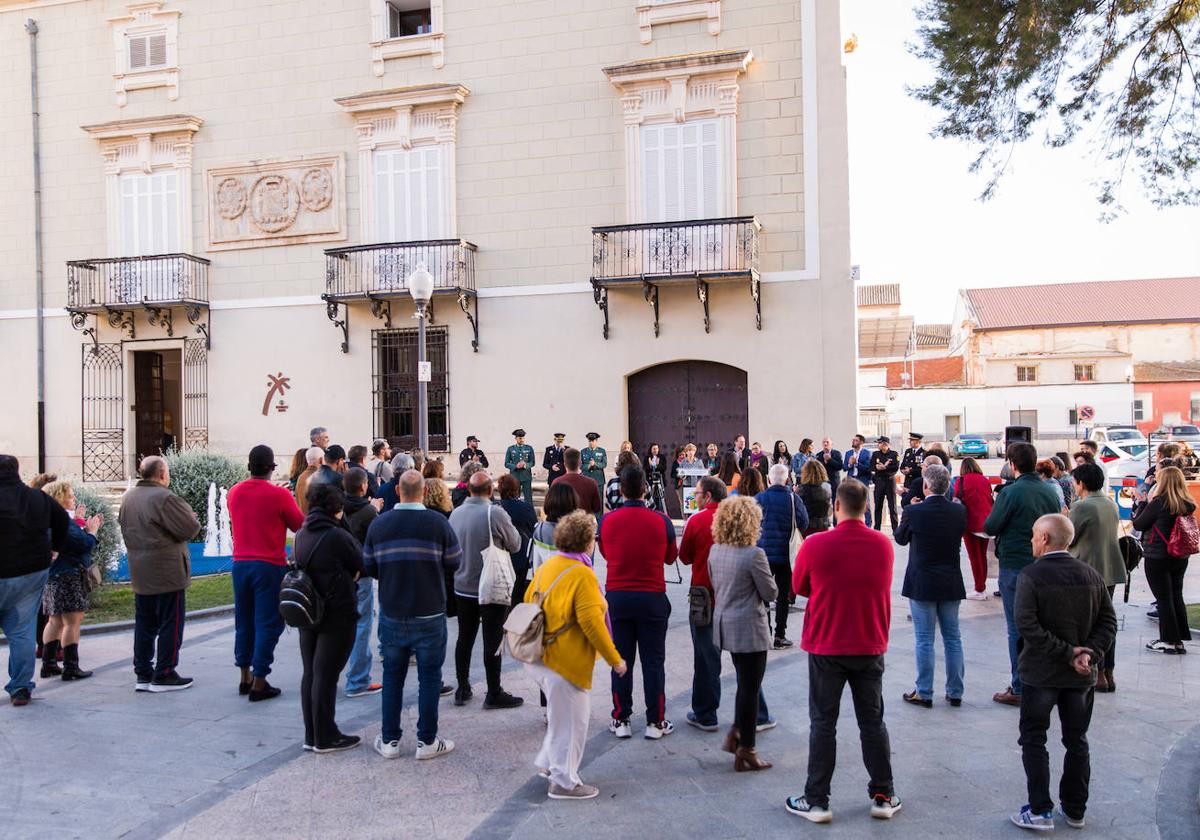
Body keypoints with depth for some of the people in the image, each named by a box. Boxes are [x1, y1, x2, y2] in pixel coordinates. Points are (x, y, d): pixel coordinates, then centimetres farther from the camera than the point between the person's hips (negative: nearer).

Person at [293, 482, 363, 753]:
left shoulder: (302, 534, 5)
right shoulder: (338, 535, -17)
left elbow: (301, 566, 10)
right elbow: (361, 566, -9)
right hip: (337, 615, -7)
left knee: (310, 673, 13)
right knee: (326, 675, 0)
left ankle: (311, 735, 22)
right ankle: (326, 738, 9)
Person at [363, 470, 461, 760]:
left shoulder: (378, 523, -5)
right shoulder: (438, 523, -12)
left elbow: (369, 567, 2)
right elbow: (454, 563, -5)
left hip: (391, 614, 3)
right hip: (430, 614, -2)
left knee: (392, 676, 15)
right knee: (429, 677, 9)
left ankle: (389, 741, 24)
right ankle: (427, 741, 16)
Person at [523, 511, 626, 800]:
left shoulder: (547, 566, 7)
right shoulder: (582, 574, -19)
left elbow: (529, 600, 15)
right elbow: (591, 622, -22)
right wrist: (615, 659, -14)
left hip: (538, 656, 9)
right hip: (563, 660, -9)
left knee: (562, 714, 24)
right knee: (571, 720, 5)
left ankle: (548, 763, 32)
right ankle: (564, 782, 15)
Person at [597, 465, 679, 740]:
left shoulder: (607, 521, -6)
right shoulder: (661, 521, -9)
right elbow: (671, 557, 6)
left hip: (617, 597, 1)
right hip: (652, 598, -1)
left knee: (621, 660, 11)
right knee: (653, 661, 8)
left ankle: (620, 720, 17)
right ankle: (656, 722, 14)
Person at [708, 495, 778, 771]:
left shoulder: (715, 551, 1)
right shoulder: (754, 554, -21)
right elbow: (771, 593, -12)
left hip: (724, 624, 7)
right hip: (749, 628, -7)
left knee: (745, 684, 24)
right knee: (750, 689, 5)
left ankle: (736, 735, 29)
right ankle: (745, 751, 14)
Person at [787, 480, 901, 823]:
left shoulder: (815, 545, -17)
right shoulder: (883, 544, -6)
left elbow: (799, 587, -1)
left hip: (826, 647, -3)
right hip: (870, 647, 3)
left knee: (823, 723, 7)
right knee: (872, 721, 15)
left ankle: (816, 801, 13)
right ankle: (883, 796, 25)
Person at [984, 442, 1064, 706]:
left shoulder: (1011, 492, -16)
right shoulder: (1050, 492, 3)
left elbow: (990, 527, -12)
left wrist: (991, 519, 8)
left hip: (1015, 566, -6)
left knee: (1017, 629, 1)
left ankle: (1020, 689, 5)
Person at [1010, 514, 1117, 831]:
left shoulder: (1031, 575, -16)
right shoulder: (1091, 575, 0)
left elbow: (1026, 625, -23)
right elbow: (1108, 621, -1)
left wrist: (1067, 653, -17)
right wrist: (1090, 653, -8)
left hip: (1040, 674, -5)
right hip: (1081, 675, 5)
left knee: (1033, 740, 8)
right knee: (1077, 742, 17)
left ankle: (1040, 811, 8)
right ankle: (1075, 810, 27)